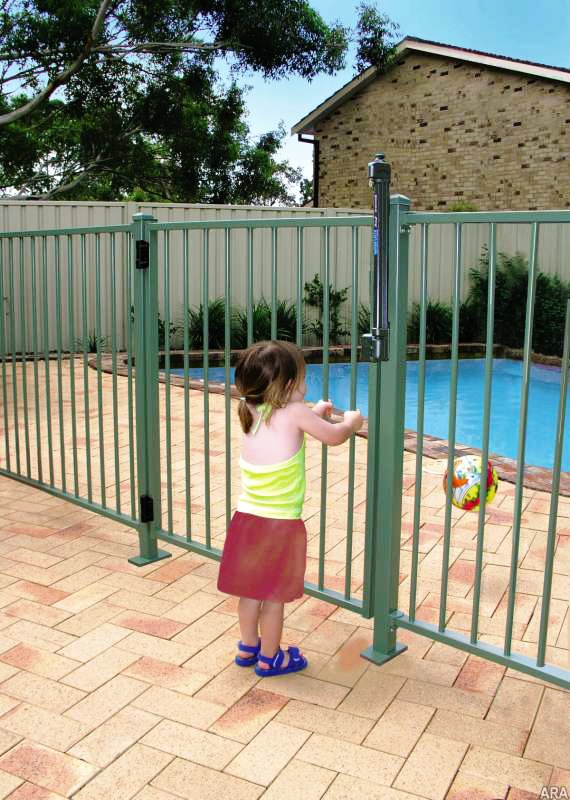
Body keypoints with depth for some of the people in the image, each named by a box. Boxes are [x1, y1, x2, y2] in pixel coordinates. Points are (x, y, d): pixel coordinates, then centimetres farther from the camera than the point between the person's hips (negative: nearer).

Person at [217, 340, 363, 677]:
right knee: (275, 595, 11)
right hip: (281, 523, -6)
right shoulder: (296, 413, -13)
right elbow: (335, 436, -1)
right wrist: (351, 421, 19)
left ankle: (248, 647, 37)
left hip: (246, 517, 6)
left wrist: (315, 413, 31)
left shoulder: (251, 413, 4)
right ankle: (269, 658, 25)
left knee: (251, 589, 21)